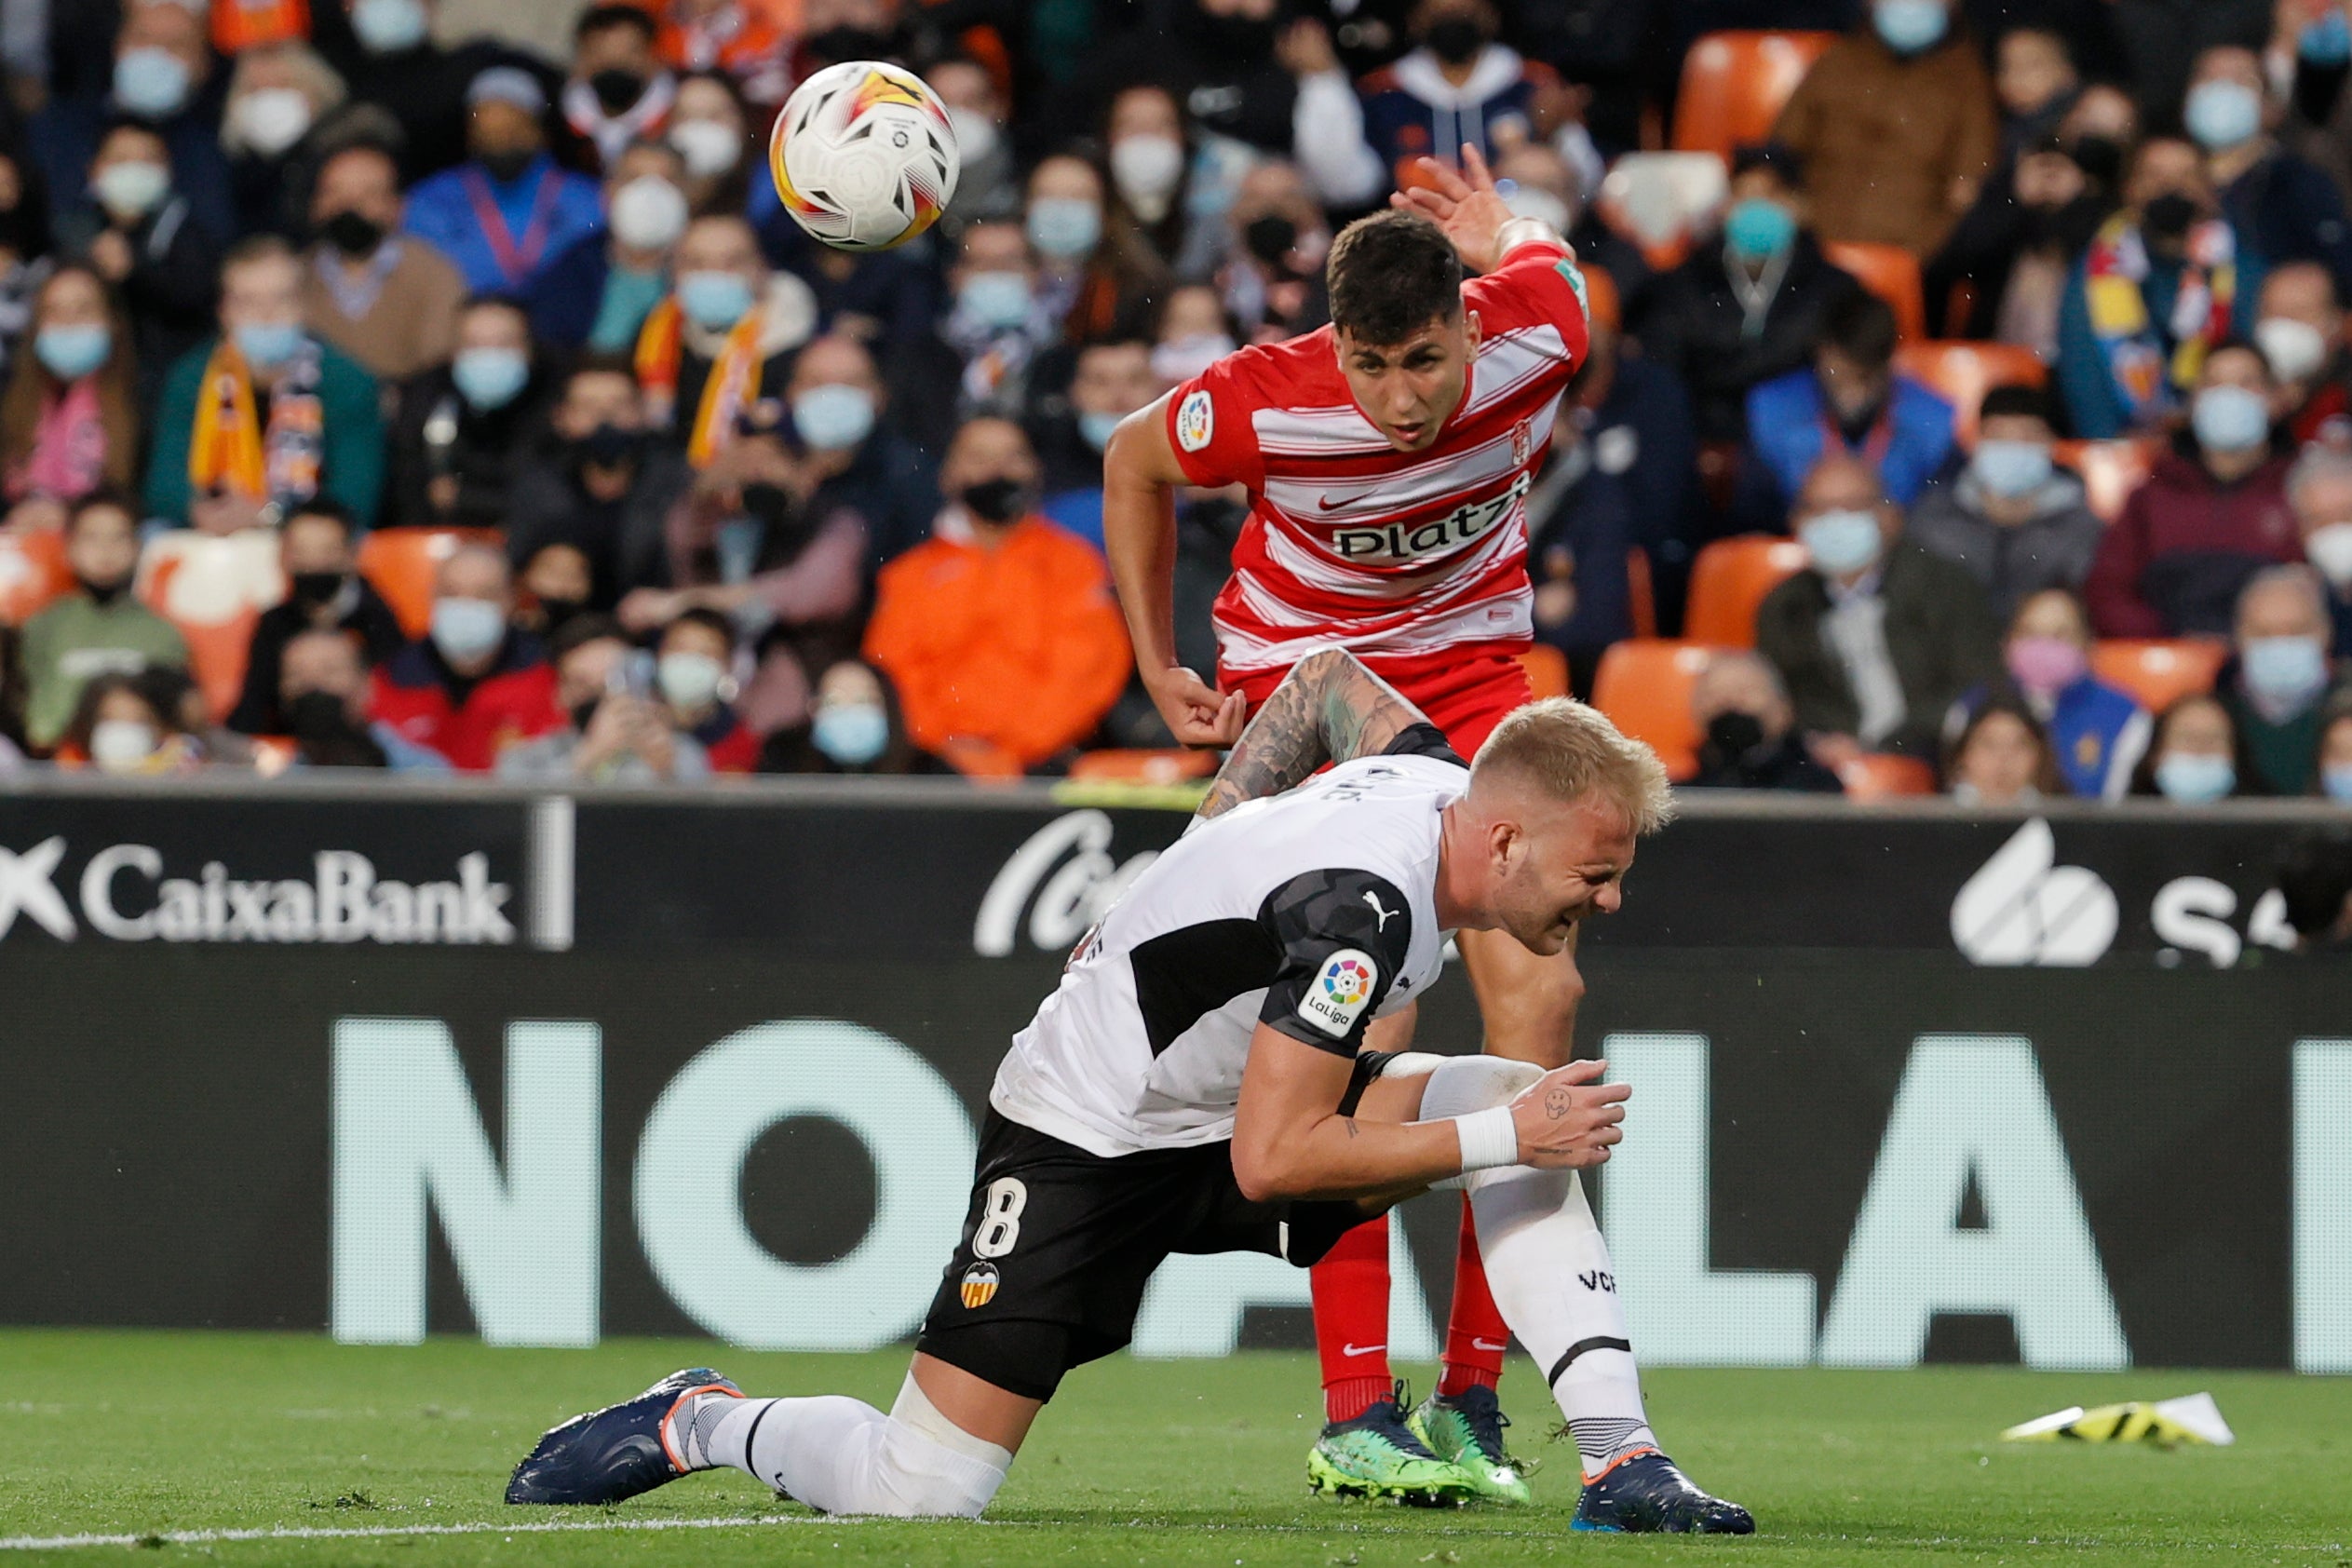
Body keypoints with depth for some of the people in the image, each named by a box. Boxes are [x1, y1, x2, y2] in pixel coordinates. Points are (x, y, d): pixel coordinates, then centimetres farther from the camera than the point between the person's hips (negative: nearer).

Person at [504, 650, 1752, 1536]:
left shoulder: (1436, 775, -5)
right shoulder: (1361, 901, -32)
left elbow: (1332, 674, 18)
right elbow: (1272, 1161, -31)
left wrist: (1208, 854, 24)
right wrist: (1502, 1141, -28)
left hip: (1226, 1103, 9)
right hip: (1085, 1136, -9)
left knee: (1515, 1103, -12)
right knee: (919, 1495, -14)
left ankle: (1622, 1465, -13)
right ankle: (696, 1424, 15)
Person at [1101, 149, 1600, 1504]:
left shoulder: (1540, 326, -22)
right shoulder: (1268, 403, -26)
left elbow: (1541, 261, 4)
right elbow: (1133, 461, -4)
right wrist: (1161, 670, 0)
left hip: (1472, 668, 3)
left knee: (1539, 992, -12)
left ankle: (1471, 1399, -3)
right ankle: (1355, 1407, -12)